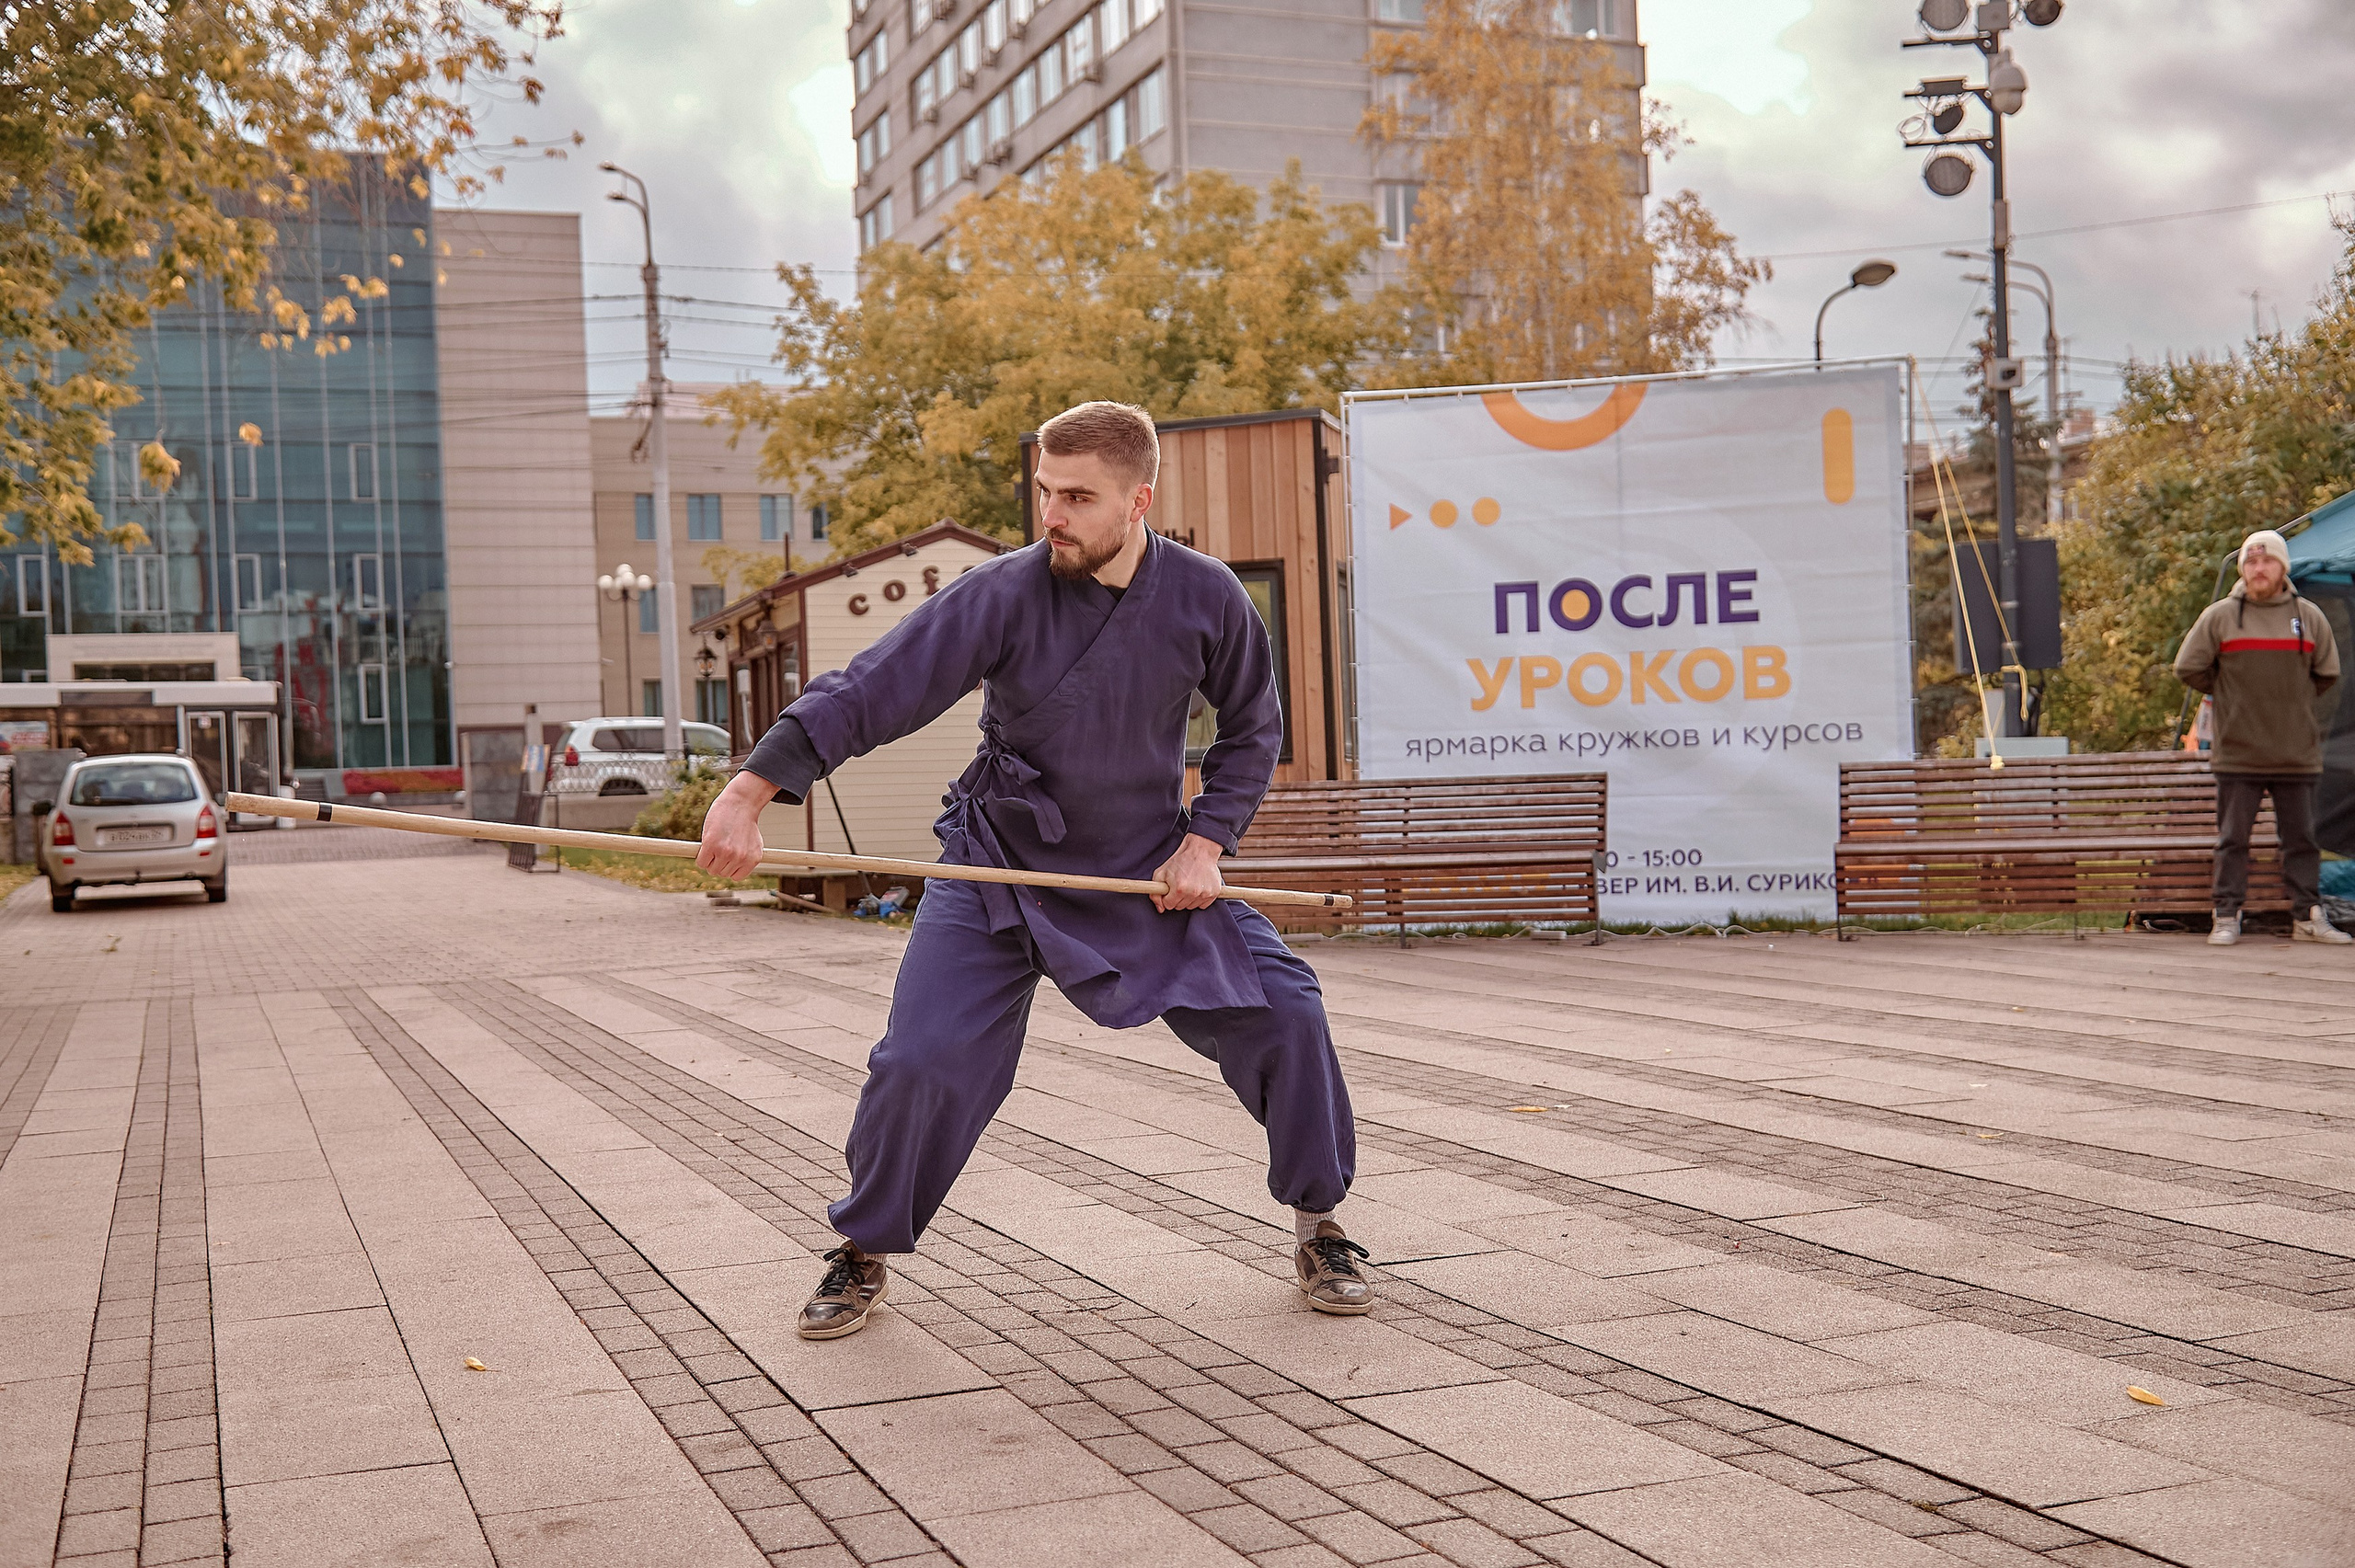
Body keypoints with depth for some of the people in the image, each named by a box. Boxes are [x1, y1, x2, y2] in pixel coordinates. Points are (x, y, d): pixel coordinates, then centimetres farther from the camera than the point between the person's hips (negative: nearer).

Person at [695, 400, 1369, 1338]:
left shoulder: (1206, 598, -12)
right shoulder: (1002, 596, -20)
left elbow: (1251, 728, 4)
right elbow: (869, 691, -24)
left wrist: (1205, 842, -8)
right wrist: (752, 788, -35)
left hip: (1150, 869, 2)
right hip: (999, 868, -2)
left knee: (1282, 1012, -8)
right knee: (922, 1059, -13)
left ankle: (1318, 1225, 15)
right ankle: (864, 1254, 13)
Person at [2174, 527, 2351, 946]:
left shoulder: (2309, 616, 7)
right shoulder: (2218, 616, 1)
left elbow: (2327, 673, 18)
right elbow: (2188, 668, 5)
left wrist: (2293, 700, 12)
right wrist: (2230, 696, 7)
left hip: (2296, 754, 2)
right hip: (2237, 754, -2)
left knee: (2301, 840, 6)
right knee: (2232, 840, 1)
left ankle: (2308, 917, 12)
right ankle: (2227, 917, 6)